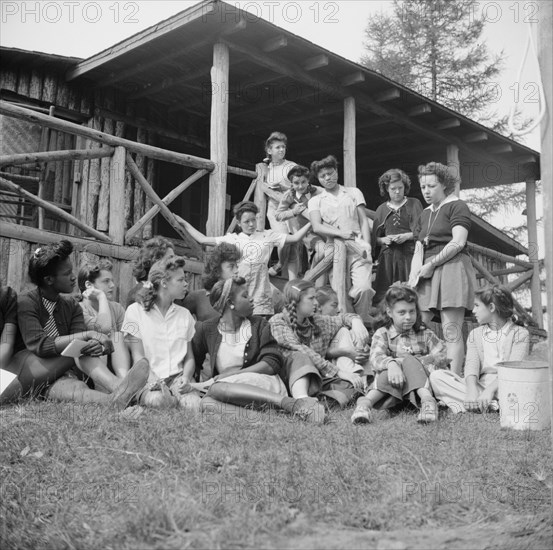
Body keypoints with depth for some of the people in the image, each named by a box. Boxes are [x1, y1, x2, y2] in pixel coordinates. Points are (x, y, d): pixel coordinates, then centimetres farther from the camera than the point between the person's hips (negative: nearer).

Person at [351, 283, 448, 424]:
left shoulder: (425, 334, 15)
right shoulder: (382, 334, 9)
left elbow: (443, 358, 3)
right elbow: (376, 358, -12)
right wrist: (391, 364, -35)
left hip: (420, 385, 1)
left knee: (408, 361, -28)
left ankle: (427, 399, -47)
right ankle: (366, 402, -49)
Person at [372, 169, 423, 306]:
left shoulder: (414, 204, 8)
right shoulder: (382, 209, 15)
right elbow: (375, 239, 14)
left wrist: (406, 236, -13)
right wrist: (384, 240, -6)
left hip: (409, 254, -2)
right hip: (387, 257, 2)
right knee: (385, 295, -6)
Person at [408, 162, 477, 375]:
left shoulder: (456, 206, 2)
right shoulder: (424, 214, 24)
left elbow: (458, 242, -11)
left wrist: (431, 264, -11)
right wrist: (414, 275, 3)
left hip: (451, 268, -7)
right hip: (426, 276, 7)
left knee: (451, 332, -10)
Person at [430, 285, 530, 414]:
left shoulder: (520, 333, 4)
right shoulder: (475, 334, 16)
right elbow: (471, 364, -1)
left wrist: (490, 389, -28)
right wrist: (471, 390, -23)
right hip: (480, 385, 4)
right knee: (436, 376, -19)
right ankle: (493, 405, -30)